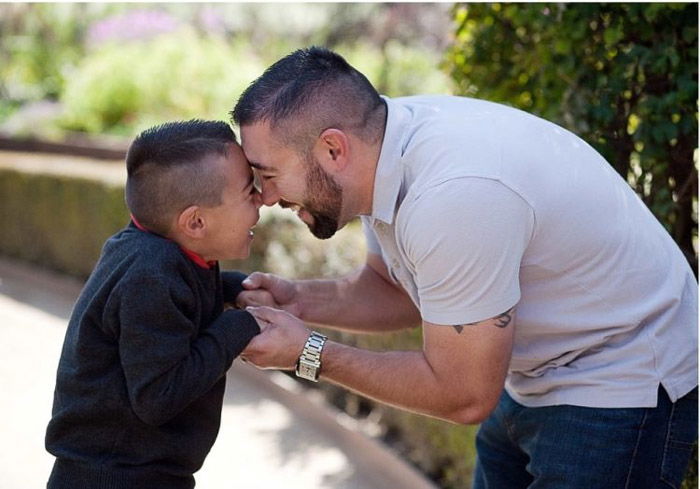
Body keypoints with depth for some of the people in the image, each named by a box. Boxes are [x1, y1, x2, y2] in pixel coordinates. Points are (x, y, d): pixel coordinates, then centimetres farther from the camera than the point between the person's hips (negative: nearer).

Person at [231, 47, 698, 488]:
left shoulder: (454, 196, -34)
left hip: (622, 390, -8)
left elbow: (464, 396, -23)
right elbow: (397, 291, 8)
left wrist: (309, 354, -17)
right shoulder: (388, 134, -8)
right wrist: (298, 299, -9)